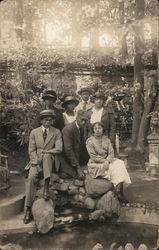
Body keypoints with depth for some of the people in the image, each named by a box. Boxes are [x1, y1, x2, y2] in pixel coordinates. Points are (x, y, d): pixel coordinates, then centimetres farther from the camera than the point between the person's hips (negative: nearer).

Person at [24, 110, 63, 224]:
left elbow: (59, 148, -5)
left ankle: (46, 186, -30)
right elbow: (31, 150, 5)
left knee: (47, 156, -36)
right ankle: (28, 209, -20)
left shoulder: (57, 132, 6)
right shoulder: (34, 132, 10)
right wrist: (36, 162, -12)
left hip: (50, 161, -1)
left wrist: (45, 151, -16)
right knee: (31, 177, -26)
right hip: (37, 161, 1)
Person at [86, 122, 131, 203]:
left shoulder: (106, 139, 8)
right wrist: (104, 161, -19)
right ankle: (118, 192, -15)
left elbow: (111, 153, 0)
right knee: (113, 168, -24)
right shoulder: (90, 141, -5)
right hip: (95, 164, -5)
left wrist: (107, 161, -19)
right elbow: (93, 157, -11)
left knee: (120, 163, -20)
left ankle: (119, 189, -24)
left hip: (107, 161, 5)